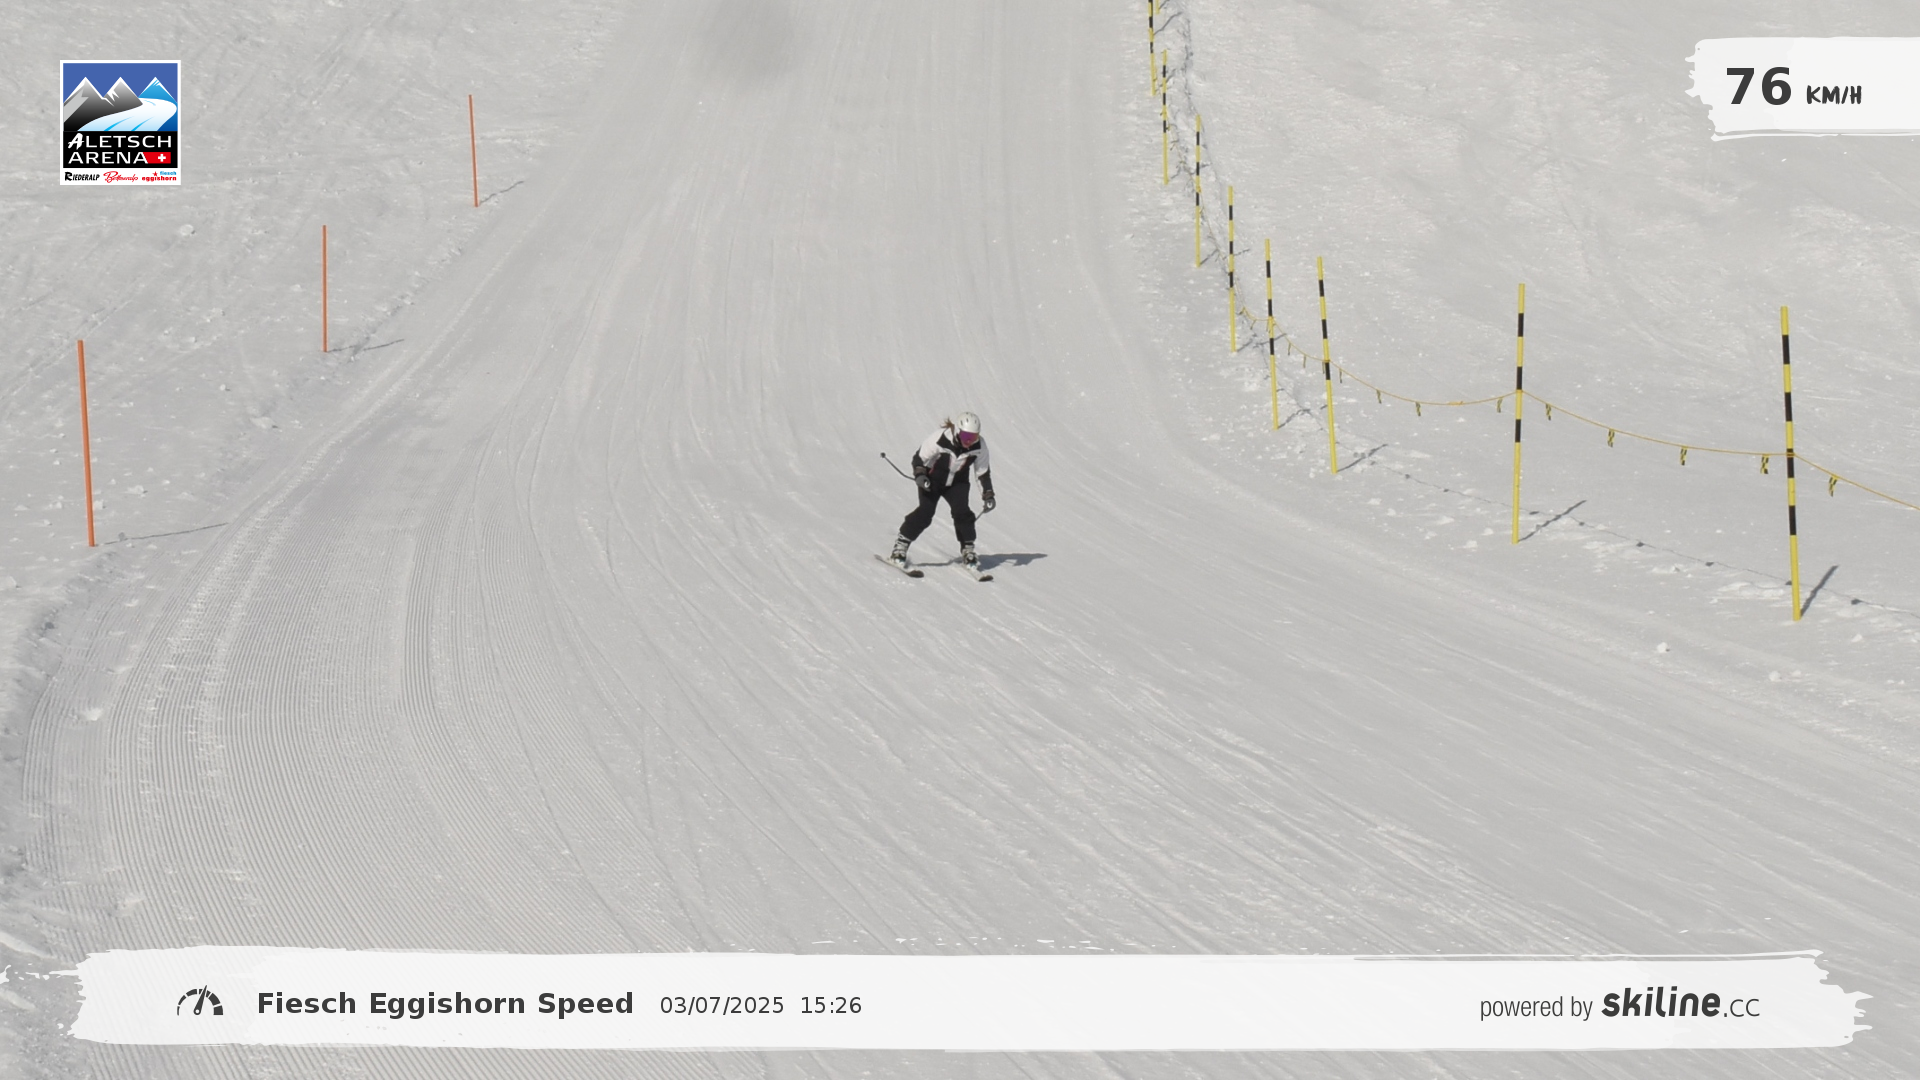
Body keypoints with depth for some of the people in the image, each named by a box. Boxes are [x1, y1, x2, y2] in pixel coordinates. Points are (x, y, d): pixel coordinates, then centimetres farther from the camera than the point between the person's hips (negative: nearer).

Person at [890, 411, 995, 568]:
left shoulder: (979, 445, -19)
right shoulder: (940, 438, -31)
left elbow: (983, 471, -4)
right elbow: (920, 457, -17)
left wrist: (988, 494, -5)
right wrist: (920, 474, -32)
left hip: (957, 483, 3)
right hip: (933, 480, -3)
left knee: (962, 512, -14)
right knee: (925, 512, -17)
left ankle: (968, 550, 3)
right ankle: (900, 545, -7)